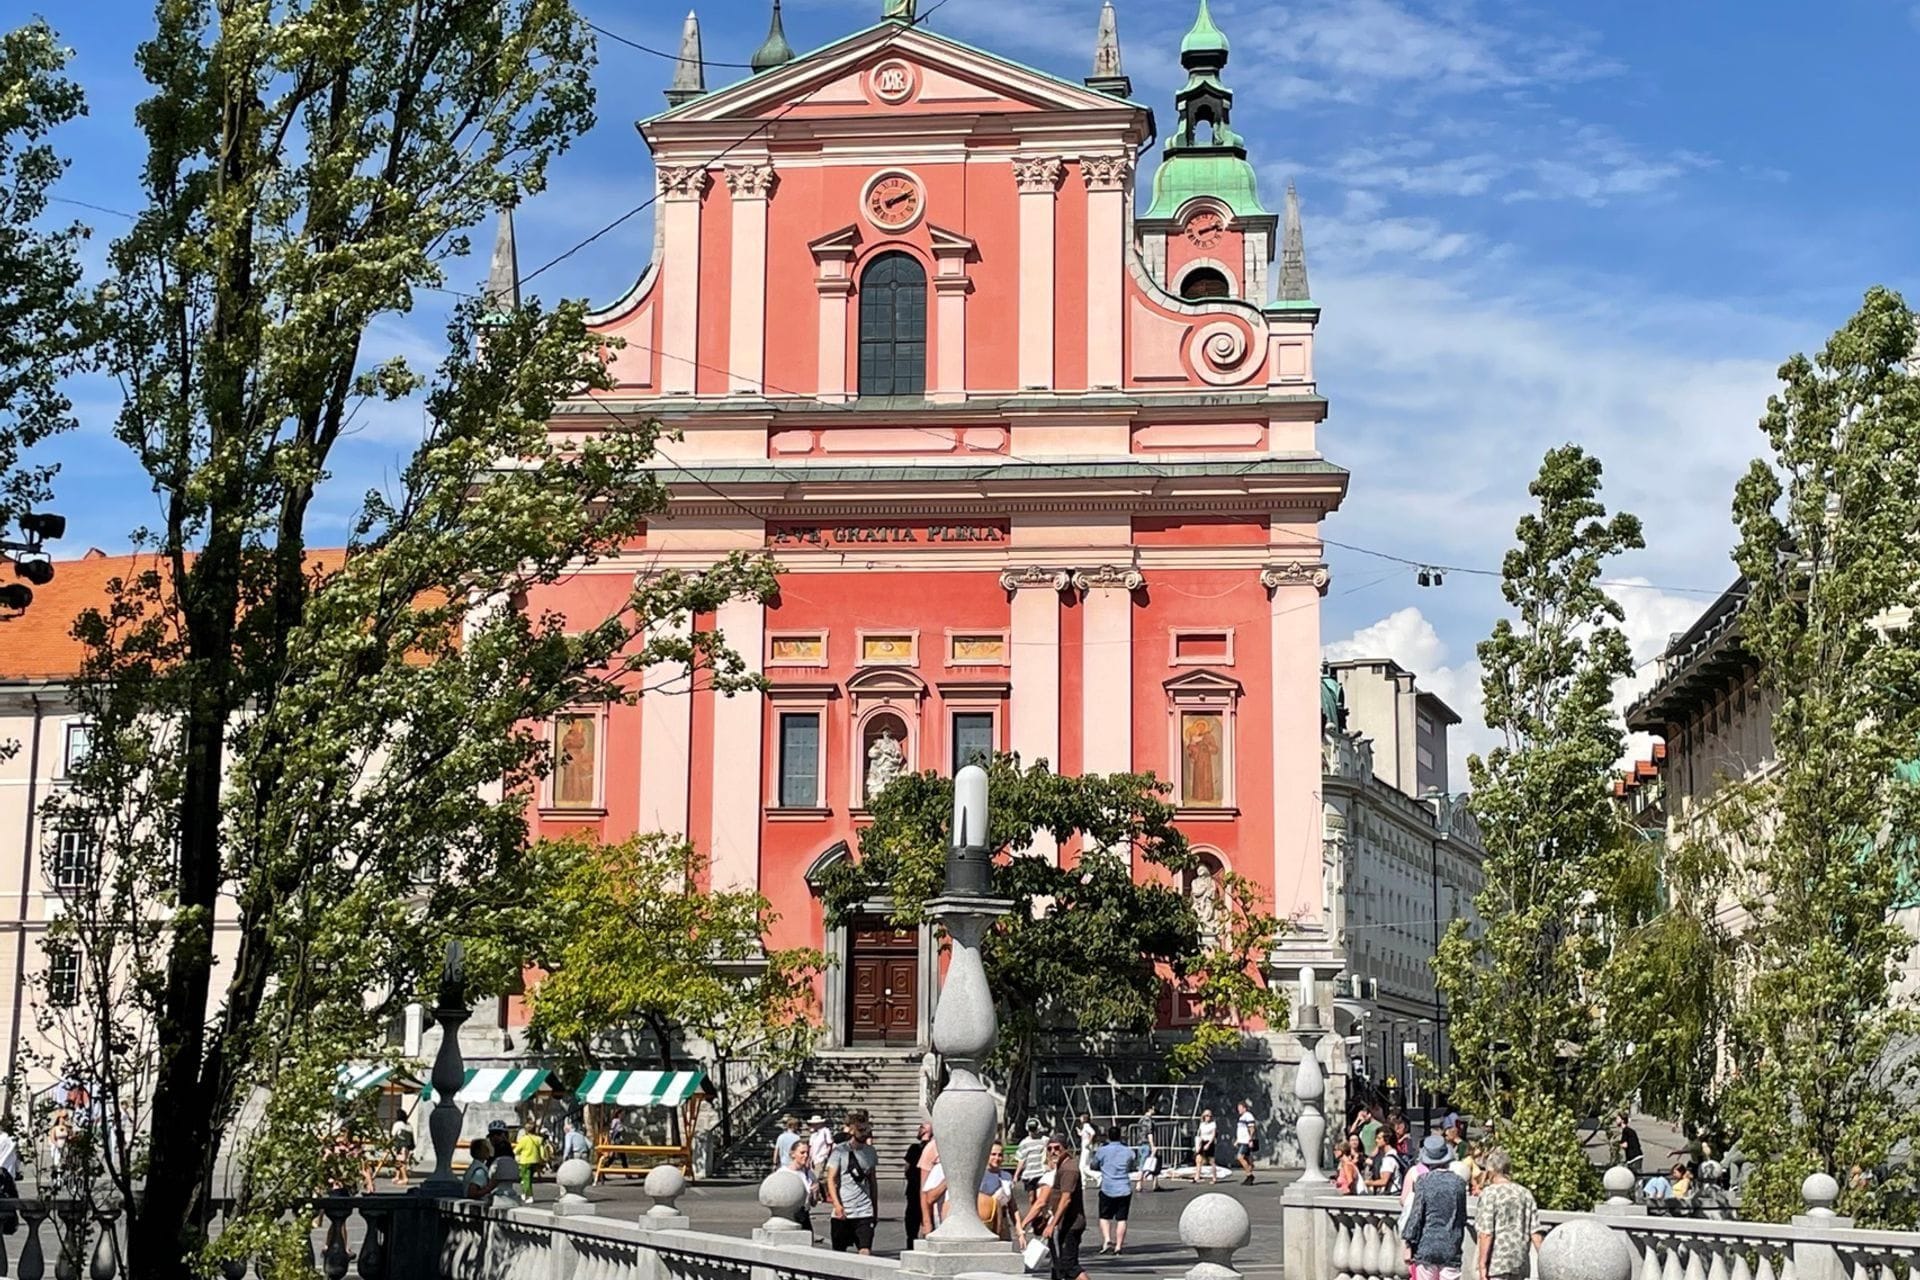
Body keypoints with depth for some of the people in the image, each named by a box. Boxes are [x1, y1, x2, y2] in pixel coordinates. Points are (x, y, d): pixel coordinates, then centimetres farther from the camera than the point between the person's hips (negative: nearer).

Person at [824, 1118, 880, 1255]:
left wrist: (875, 1207, 17)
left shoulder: (870, 1151, 9)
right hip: (842, 1212, -2)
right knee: (839, 1251, 8)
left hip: (865, 1211, 2)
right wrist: (837, 1204, -19)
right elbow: (831, 1179, -8)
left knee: (865, 1251, -11)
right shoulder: (839, 1151, -4)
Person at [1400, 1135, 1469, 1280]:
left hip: (1426, 1247, -2)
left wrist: (1409, 1245, -1)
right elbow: (1462, 1216, 14)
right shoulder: (1459, 1182, 3)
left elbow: (1415, 1215, -7)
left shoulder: (1424, 1182, -6)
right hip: (1451, 1249, 2)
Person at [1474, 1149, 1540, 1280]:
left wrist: (1482, 1265, -11)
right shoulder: (1526, 1194, 9)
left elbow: (1486, 1233, -13)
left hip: (1497, 1264, -6)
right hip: (1520, 1263, 6)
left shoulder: (1490, 1193, -8)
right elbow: (1535, 1232, 4)